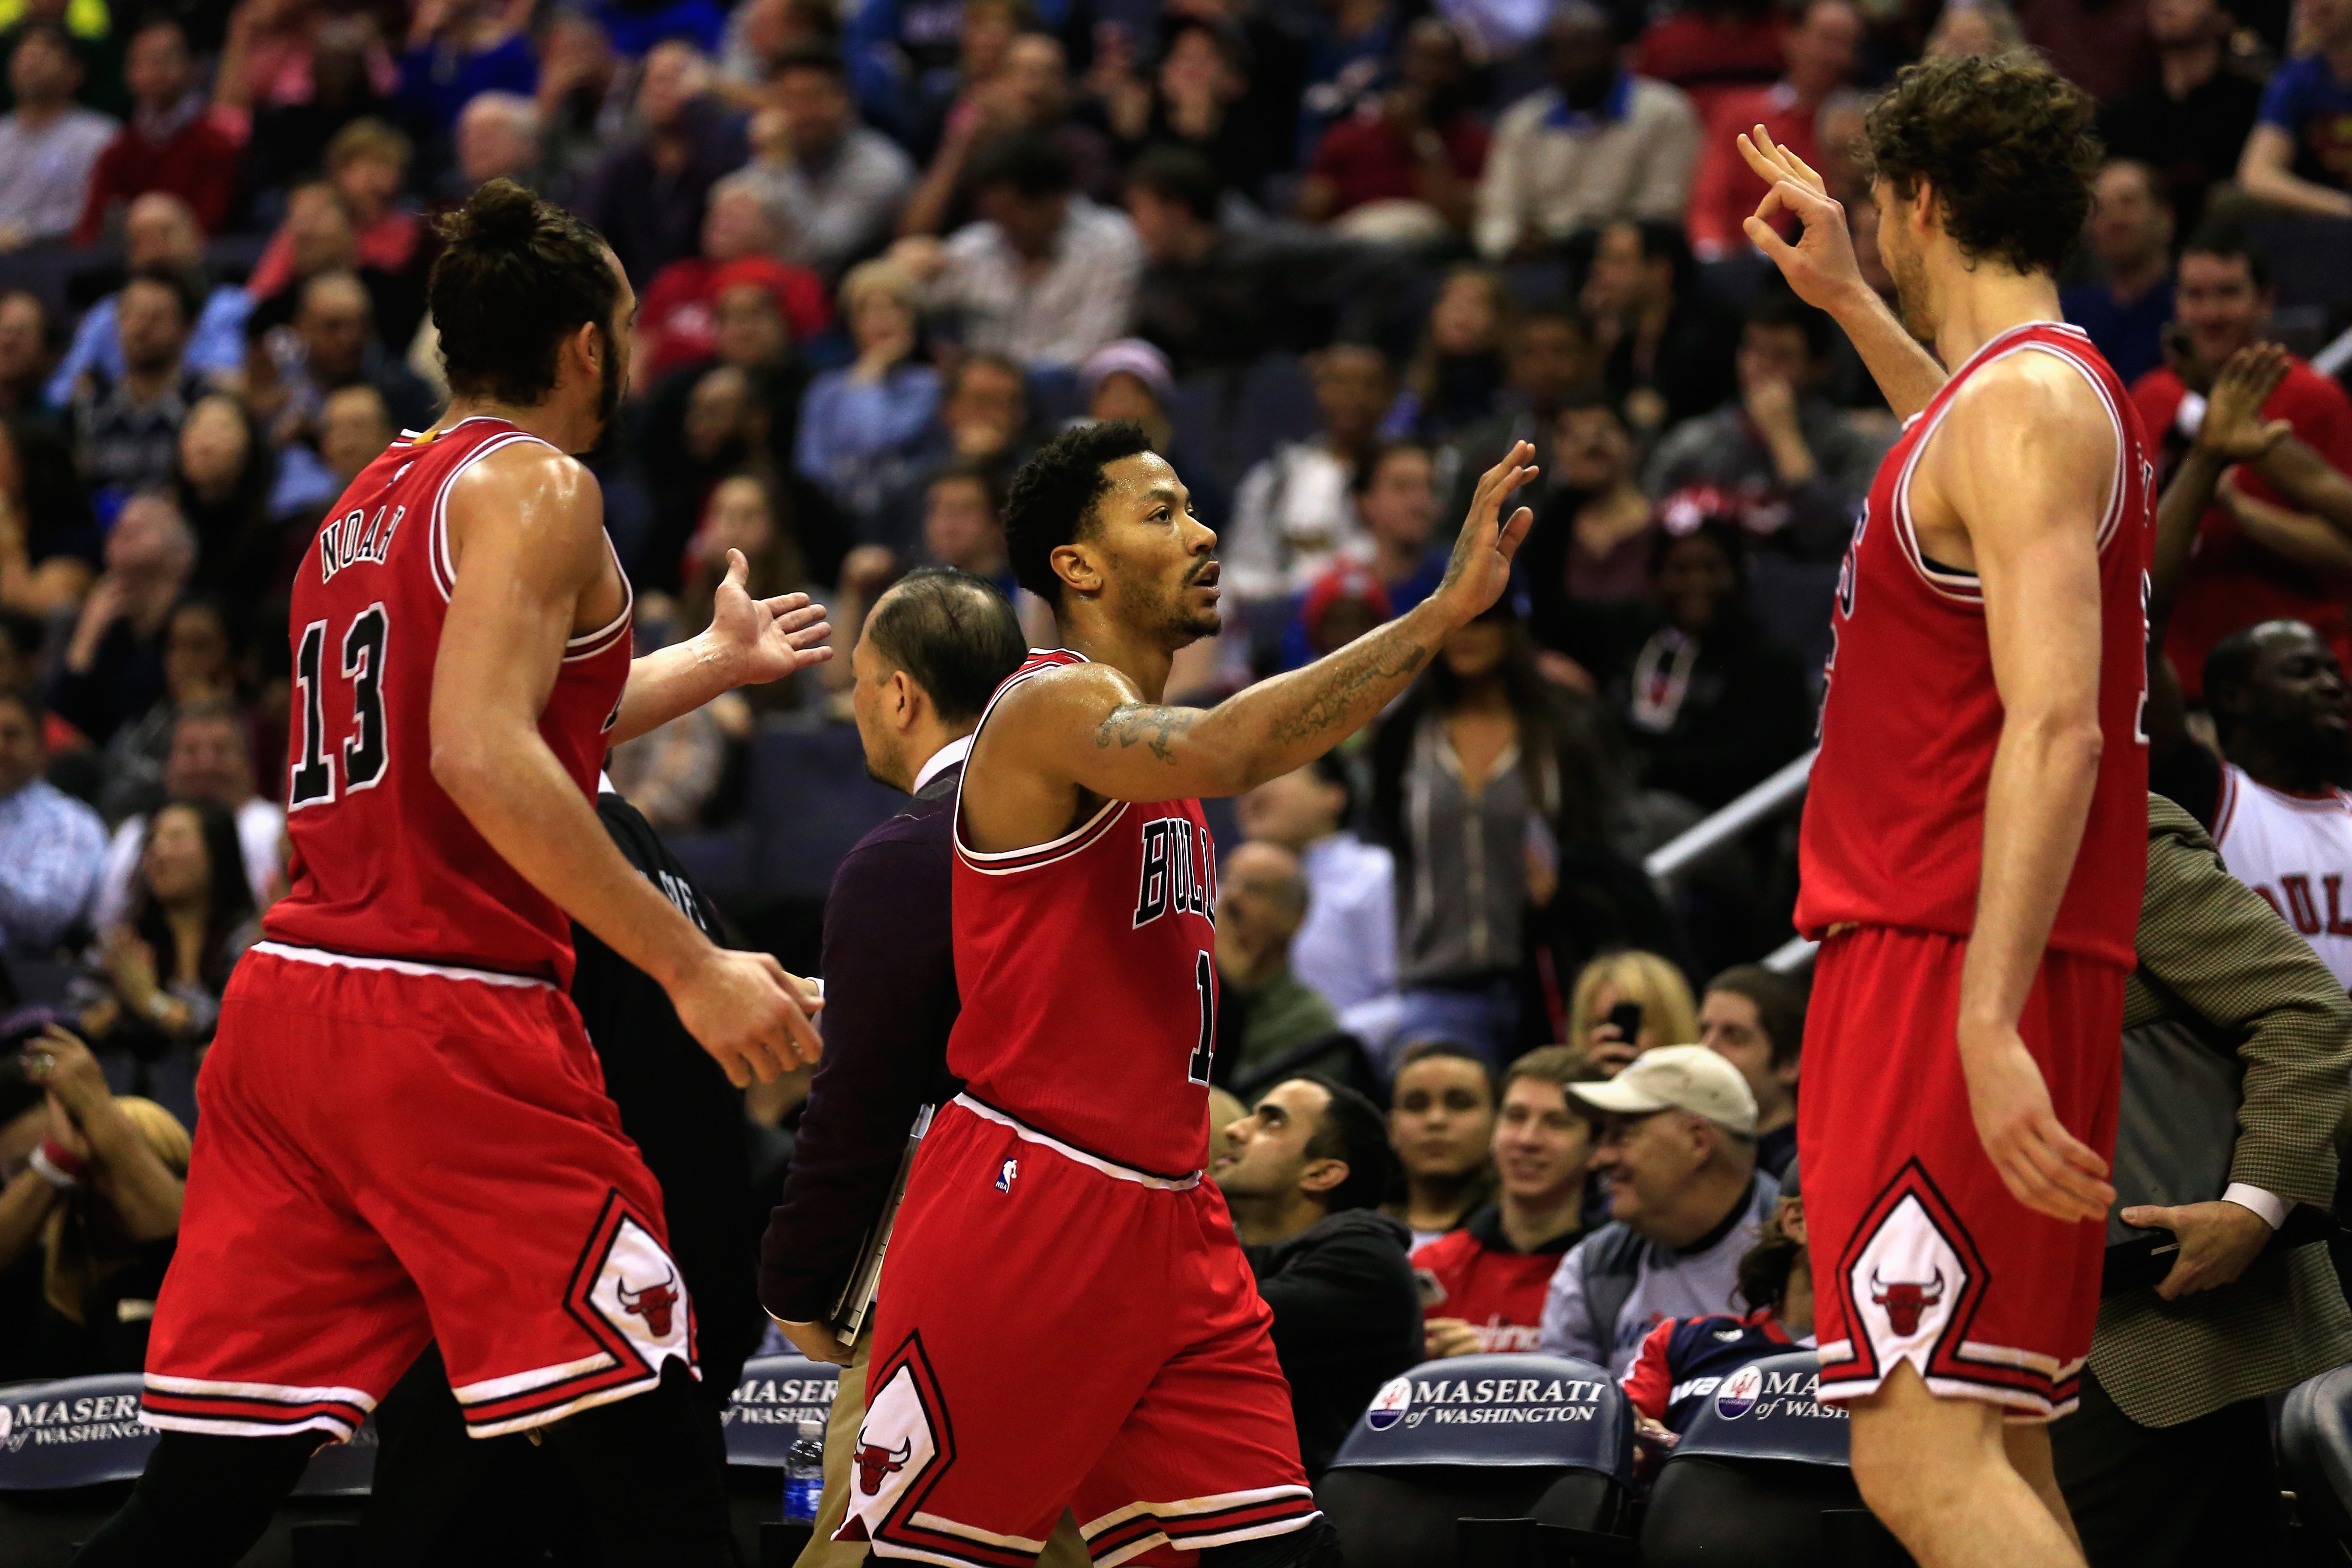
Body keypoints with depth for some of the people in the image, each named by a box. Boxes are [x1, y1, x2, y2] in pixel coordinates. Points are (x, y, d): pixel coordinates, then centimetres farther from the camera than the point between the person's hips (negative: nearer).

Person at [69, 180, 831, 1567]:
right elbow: (486, 762, -19)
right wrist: (691, 967, -20)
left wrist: (715, 662, 49)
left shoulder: (370, 503, 22)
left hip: (292, 991, 8)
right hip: (449, 1022, -8)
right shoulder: (535, 488, -5)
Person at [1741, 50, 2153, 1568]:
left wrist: (1988, 1022, -31)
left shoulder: (2027, 401, -12)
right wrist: (1850, 305, 51)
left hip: (1957, 972, -10)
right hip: (1939, 968, 10)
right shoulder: (2049, 394, 18)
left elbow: (2054, 729, -23)